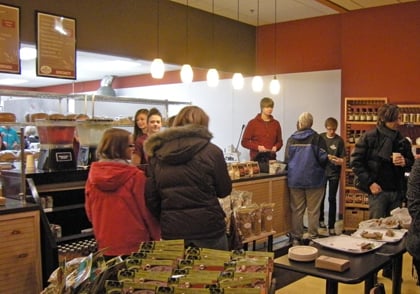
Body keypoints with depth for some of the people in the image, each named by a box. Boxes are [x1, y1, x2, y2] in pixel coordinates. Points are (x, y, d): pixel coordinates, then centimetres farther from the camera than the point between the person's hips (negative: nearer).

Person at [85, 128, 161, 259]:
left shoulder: (93, 174, -2)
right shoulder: (135, 176, -16)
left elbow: (89, 210, 8)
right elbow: (146, 209, -10)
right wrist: (156, 237, 4)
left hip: (105, 244, 5)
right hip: (134, 244, -4)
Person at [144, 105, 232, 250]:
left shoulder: (157, 154, 2)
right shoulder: (212, 151, -7)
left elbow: (151, 197, 4)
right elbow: (224, 190, 1)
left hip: (171, 231, 3)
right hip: (208, 228, -3)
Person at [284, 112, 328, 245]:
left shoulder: (291, 139, 1)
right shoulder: (317, 138, -9)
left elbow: (286, 160, 5)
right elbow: (323, 159, -10)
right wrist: (321, 168, 12)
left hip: (295, 180, 3)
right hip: (313, 179, -3)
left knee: (297, 210, 9)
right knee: (313, 211, 6)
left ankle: (296, 238, 14)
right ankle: (312, 237, 11)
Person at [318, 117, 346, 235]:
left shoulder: (339, 140, -7)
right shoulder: (320, 137, -2)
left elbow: (343, 160, -7)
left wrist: (338, 161, -28)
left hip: (334, 172, -2)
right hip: (322, 170, 2)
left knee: (332, 198, -1)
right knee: (321, 196, 15)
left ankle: (331, 226, 5)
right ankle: (321, 219, 36)